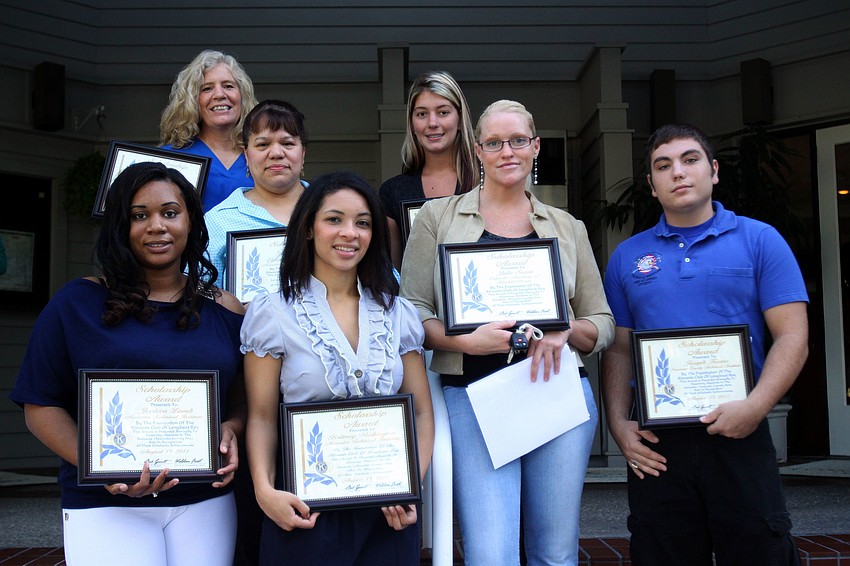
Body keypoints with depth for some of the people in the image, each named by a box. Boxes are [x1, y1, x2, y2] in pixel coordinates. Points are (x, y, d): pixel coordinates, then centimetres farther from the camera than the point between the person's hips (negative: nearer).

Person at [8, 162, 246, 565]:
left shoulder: (224, 312, 5)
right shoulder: (77, 304, -1)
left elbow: (245, 398, 13)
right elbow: (41, 405, -1)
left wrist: (231, 429, -10)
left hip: (204, 502, 2)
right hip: (105, 507, -2)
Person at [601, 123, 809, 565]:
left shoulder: (760, 241, 4)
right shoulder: (626, 257, 11)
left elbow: (792, 338, -3)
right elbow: (617, 350, 11)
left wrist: (755, 407, -18)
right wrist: (619, 425, -3)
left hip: (739, 438, -2)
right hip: (654, 446, 2)